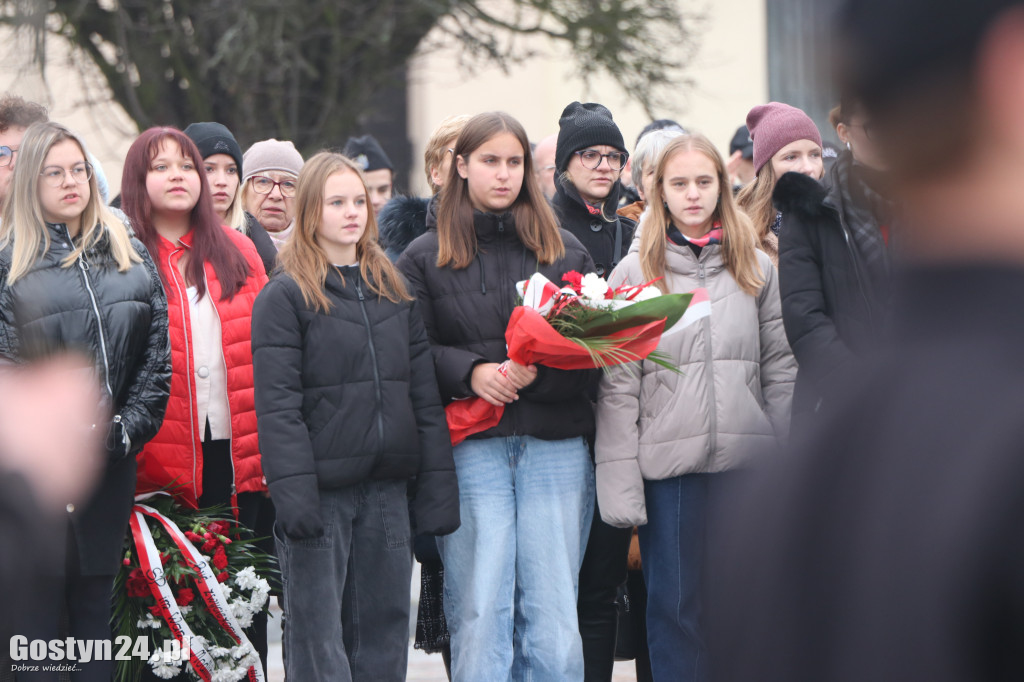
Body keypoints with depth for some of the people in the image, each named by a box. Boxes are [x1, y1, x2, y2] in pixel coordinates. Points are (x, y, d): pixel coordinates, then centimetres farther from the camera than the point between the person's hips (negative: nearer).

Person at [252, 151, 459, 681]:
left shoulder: (394, 291, 14)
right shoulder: (285, 296, -2)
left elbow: (425, 394, 12)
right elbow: (278, 406, -9)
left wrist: (438, 487, 4)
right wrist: (293, 492, -19)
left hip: (387, 488, 5)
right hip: (321, 488, -5)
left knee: (383, 639, 8)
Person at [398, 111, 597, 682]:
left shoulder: (565, 252, 13)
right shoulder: (426, 258, 9)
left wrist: (537, 372, -12)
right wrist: (470, 373, -14)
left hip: (556, 447, 1)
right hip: (471, 448, -1)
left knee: (553, 614, -2)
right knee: (479, 612, -3)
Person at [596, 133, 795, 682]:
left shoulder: (756, 268, 10)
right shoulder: (635, 273, 3)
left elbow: (780, 369, 10)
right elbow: (617, 388, -1)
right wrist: (620, 483, -9)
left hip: (748, 458, 2)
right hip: (668, 465, -2)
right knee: (674, 606, 2)